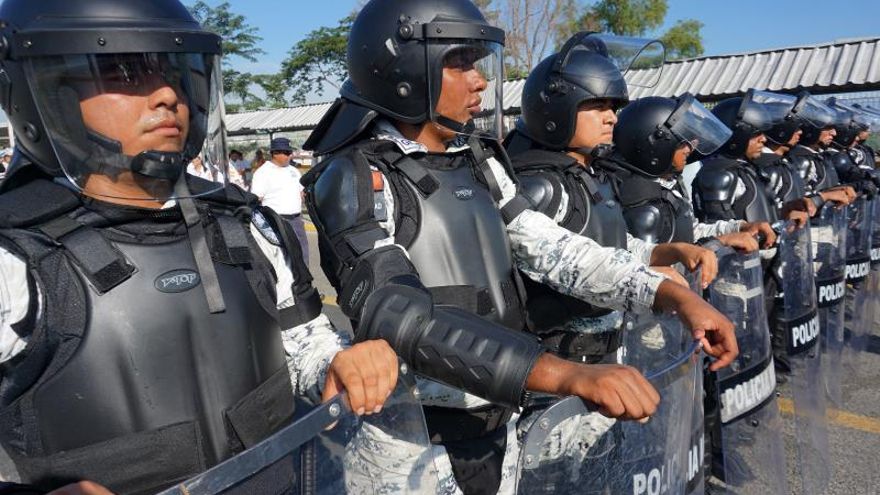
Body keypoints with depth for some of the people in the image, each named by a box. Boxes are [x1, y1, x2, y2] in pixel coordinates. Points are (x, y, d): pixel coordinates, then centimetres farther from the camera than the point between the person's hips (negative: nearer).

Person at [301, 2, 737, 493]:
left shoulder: (478, 164, 5)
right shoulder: (354, 179, -17)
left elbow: (552, 247, 4)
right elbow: (400, 316, -30)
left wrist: (675, 295, -8)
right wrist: (571, 376, -38)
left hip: (500, 423, 7)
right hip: (420, 439, -6)